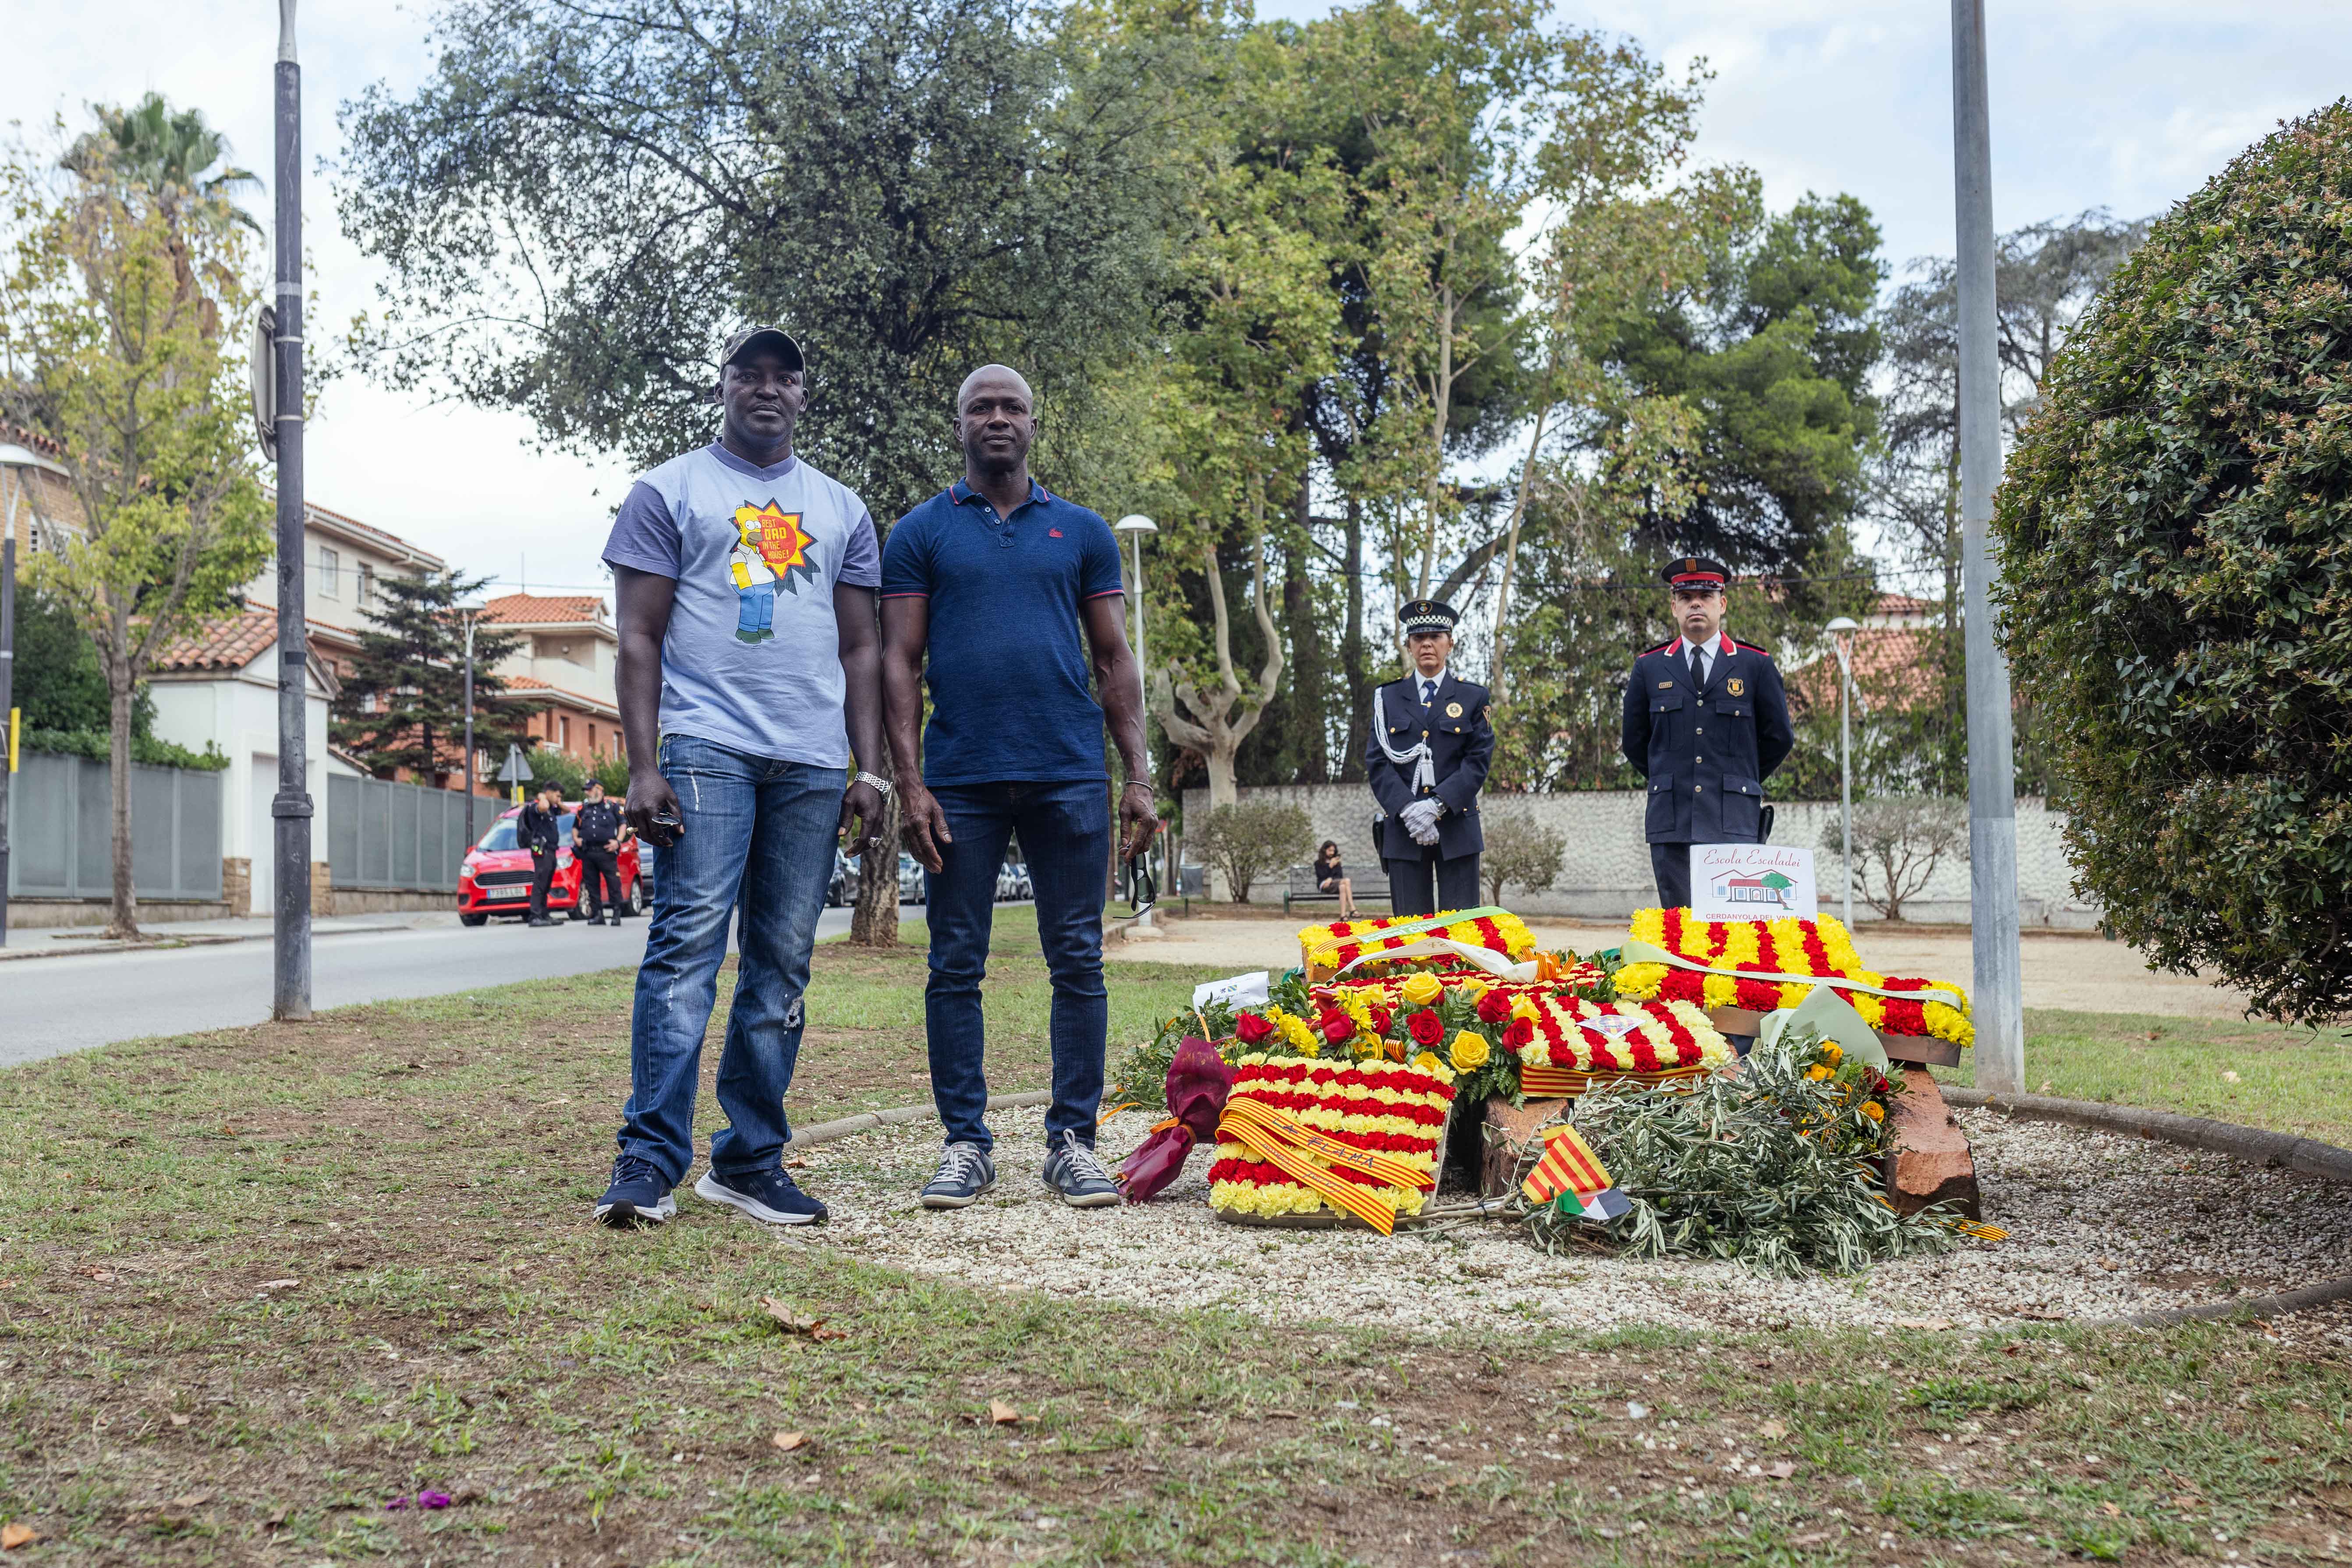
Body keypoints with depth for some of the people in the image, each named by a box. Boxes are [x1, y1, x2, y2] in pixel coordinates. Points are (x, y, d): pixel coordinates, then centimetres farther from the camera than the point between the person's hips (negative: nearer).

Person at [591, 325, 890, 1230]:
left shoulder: (841, 511, 20)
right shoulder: (669, 492, 9)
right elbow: (639, 639, 3)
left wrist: (869, 771, 7)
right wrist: (643, 767, -8)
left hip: (813, 764, 4)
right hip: (707, 748, -4)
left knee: (782, 966, 4)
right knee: (688, 944, -13)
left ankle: (750, 1161, 10)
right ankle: (649, 1161, -10)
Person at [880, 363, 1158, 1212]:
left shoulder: (1081, 531, 13)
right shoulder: (922, 532, 9)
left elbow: (1114, 660, 11)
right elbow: (900, 662, 4)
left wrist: (1139, 776, 2)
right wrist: (910, 782, -6)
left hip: (1069, 776, 1)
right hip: (960, 781, -1)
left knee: (1078, 962, 2)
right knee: (956, 966, 2)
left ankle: (1073, 1141, 10)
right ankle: (966, 1143, 12)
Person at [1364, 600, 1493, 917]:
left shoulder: (1473, 697, 9)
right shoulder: (1388, 698, 12)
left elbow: (1478, 761, 0)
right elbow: (1377, 763, 3)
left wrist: (1436, 805, -14)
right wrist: (1408, 810, -13)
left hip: (1457, 828, -1)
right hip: (1402, 830, 1)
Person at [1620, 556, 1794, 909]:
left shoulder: (1756, 665, 6)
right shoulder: (1649, 668, 10)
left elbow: (1779, 737, 13)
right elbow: (1635, 742, 18)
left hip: (1733, 823, -1)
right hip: (1671, 823, 1)